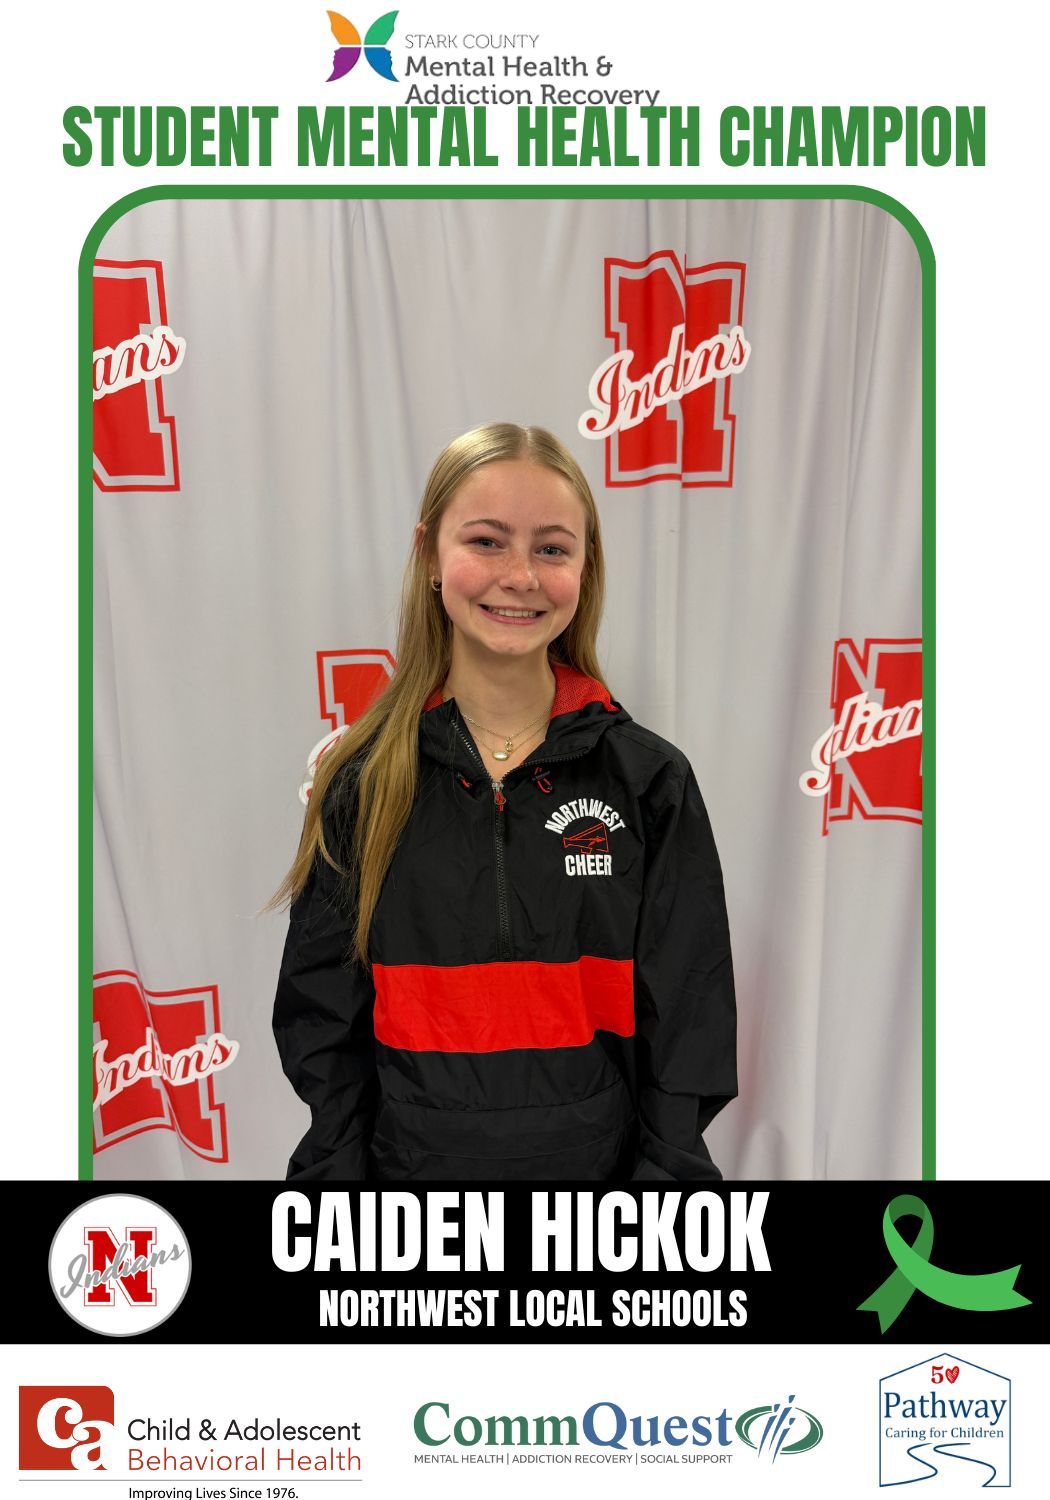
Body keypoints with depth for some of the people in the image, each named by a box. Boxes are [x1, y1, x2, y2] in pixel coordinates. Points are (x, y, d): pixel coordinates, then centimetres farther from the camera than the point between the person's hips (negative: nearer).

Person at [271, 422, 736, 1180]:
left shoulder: (652, 782, -6)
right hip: (408, 1162, 1)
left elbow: (687, 1042, -5)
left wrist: (664, 1169, -13)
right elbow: (323, 1036, -2)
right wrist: (338, 1167, -10)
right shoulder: (361, 784, -4)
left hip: (605, 1161, 0)